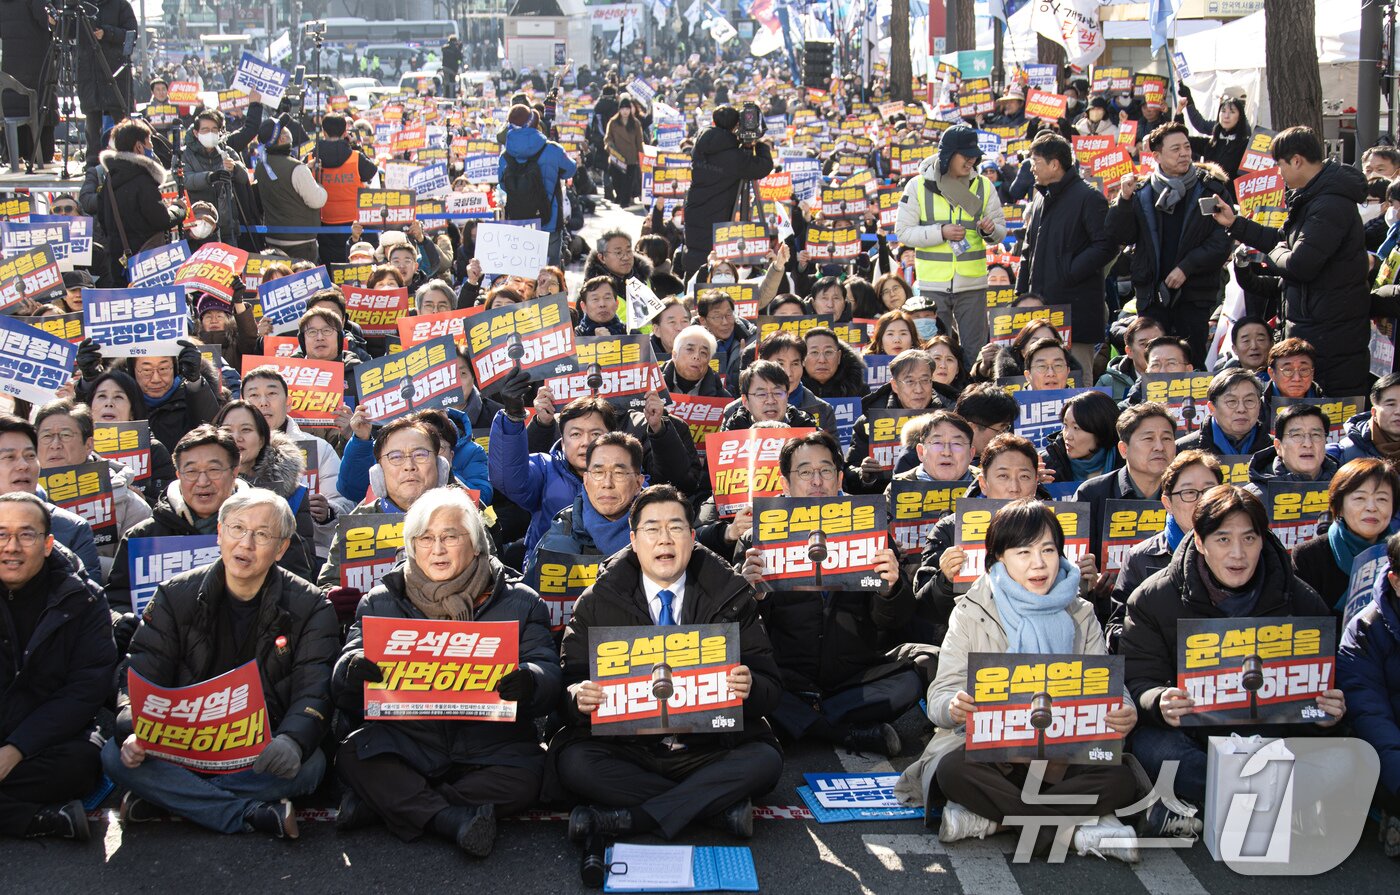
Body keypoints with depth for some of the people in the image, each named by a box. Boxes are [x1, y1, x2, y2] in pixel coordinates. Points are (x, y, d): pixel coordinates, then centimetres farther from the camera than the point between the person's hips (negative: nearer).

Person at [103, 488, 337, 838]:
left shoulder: (309, 607, -1)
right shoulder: (176, 596, 4)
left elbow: (313, 691, -11)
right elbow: (140, 678, -2)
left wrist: (292, 740, -34)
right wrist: (134, 732, -25)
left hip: (264, 753, -1)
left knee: (308, 764, -34)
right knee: (116, 755, -27)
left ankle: (165, 797, -21)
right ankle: (261, 817, -30)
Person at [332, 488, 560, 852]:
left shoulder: (518, 601, 8)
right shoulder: (381, 601, 11)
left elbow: (549, 673, -2)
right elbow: (342, 685, 3)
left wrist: (527, 682, -27)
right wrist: (354, 669, -23)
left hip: (488, 748, 0)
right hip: (403, 742, 0)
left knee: (522, 778, -30)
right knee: (352, 757, -27)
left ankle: (382, 802, -21)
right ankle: (454, 820, -27)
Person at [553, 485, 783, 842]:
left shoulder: (731, 597, 6)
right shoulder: (598, 601, 7)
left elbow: (771, 686, 2)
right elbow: (569, 683, 2)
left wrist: (749, 688, -23)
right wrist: (579, 697, -23)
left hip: (710, 745, 0)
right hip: (624, 743, 0)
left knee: (765, 760, -28)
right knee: (573, 761, -28)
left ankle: (627, 818, -22)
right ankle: (722, 804, -20)